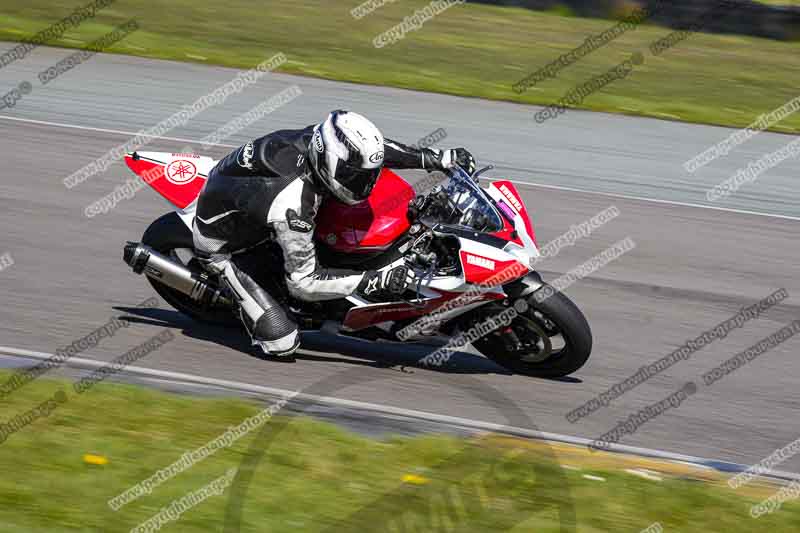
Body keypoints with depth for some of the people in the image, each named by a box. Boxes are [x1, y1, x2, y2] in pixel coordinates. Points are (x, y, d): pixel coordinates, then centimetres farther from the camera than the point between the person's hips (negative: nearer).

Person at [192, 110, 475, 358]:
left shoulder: (317, 139, -22)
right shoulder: (292, 205, -42)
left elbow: (378, 150, -2)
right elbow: (303, 282, -33)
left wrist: (439, 159, -9)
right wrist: (374, 281, -38)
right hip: (222, 244, -8)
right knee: (282, 342, -13)